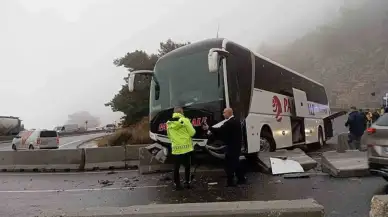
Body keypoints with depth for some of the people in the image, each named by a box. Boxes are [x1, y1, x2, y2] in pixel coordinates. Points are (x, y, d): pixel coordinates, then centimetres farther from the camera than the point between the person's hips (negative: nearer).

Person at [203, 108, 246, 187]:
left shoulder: (229, 123, -20)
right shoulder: (236, 121, 11)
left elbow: (220, 130, -24)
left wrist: (208, 128, -18)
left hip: (231, 147, -10)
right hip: (237, 146, 10)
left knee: (229, 163, -3)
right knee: (236, 162, 18)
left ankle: (230, 181, 0)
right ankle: (241, 179, 23)